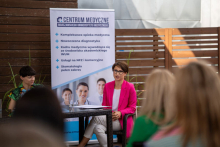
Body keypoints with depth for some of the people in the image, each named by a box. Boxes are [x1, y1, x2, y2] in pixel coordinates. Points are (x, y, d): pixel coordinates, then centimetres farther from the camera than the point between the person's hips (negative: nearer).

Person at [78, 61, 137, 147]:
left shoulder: (130, 87, -2)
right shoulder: (107, 86, 11)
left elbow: (132, 108, 1)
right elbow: (104, 105, 15)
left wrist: (120, 113, -18)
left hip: (122, 121, -4)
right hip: (108, 118, 4)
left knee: (96, 118, -28)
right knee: (98, 128, -33)